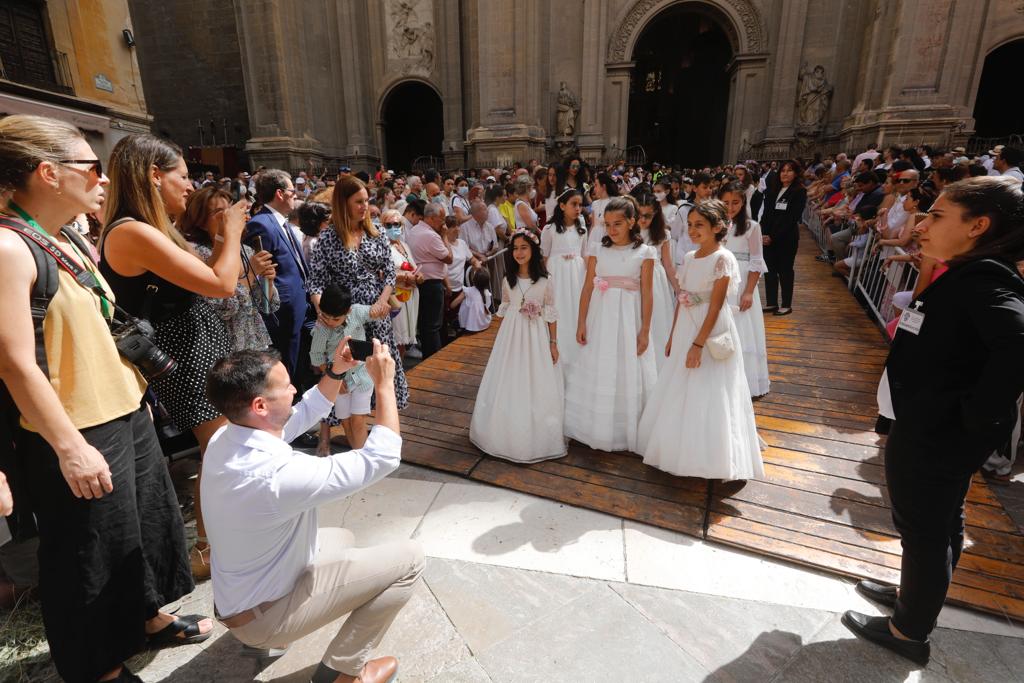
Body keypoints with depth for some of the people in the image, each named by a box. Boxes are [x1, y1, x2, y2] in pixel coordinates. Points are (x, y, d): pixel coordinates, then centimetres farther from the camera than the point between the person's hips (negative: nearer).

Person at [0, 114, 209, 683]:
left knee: (148, 520, 22)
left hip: (124, 411, 9)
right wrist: (70, 447, -20)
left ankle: (150, 618, 45)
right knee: (92, 552, 10)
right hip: (75, 432, -8)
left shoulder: (71, 241, 8)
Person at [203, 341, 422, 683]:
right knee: (409, 558, -8)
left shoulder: (225, 439, -11)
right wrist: (384, 382, -23)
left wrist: (336, 371, -5)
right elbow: (382, 457, -30)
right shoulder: (277, 476, -38)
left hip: (239, 592, 8)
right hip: (262, 615, -8)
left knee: (343, 538, 28)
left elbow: (304, 414, 6)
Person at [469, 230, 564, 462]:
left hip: (536, 337, -3)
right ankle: (510, 433, 24)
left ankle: (536, 436, 19)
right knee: (510, 385, 9)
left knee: (536, 386, 4)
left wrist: (553, 343, -4)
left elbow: (551, 314, -3)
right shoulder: (508, 280, 4)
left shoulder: (544, 281, -6)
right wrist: (502, 338, 10)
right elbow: (504, 311, 11)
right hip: (511, 336, 3)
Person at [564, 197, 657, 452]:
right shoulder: (598, 251, 3)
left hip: (629, 320, -2)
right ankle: (598, 430, 27)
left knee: (628, 376, 7)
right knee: (597, 375, 10)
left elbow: (646, 294, -4)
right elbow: (587, 289, 2)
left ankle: (627, 432, 24)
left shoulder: (645, 253, -2)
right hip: (600, 318, 2)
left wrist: (645, 331, -6)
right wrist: (581, 323, 0)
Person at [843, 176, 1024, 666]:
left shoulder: (983, 278, -22)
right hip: (933, 431, 9)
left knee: (923, 530, 10)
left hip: (935, 437, -9)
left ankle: (909, 631, 32)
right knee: (939, 525, 26)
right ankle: (916, 594, 49)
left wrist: (976, 418, -30)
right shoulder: (968, 276, 5)